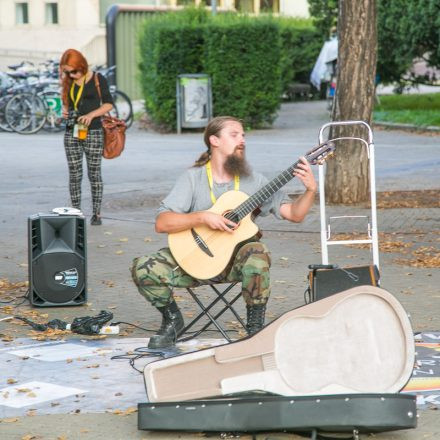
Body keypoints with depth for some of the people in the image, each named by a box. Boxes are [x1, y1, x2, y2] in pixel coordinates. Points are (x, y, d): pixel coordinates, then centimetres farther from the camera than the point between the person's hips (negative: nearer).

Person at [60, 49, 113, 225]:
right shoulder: (68, 82, 10)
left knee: (94, 173, -1)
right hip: (71, 133, 4)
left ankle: (96, 213, 4)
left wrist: (91, 114, -15)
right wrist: (64, 111, -3)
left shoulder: (97, 79, -2)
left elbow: (108, 104, -1)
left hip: (93, 132, -4)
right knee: (74, 174, 3)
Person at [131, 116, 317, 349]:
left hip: (236, 260, 0)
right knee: (143, 268, -22)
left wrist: (311, 189, -18)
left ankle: (256, 326, -16)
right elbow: (162, 223, -13)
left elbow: (294, 214, 0)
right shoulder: (193, 178, -4)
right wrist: (203, 218, -24)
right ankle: (172, 318, 7)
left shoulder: (253, 181, 2)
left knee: (256, 252, -35)